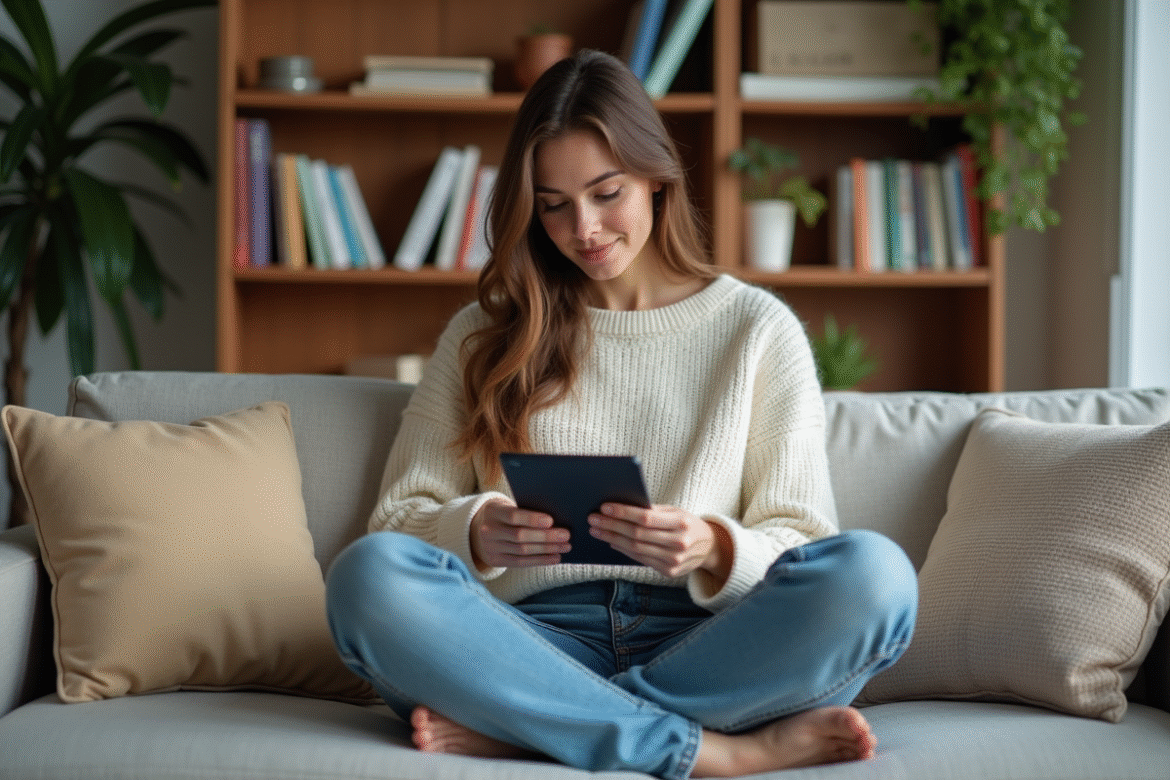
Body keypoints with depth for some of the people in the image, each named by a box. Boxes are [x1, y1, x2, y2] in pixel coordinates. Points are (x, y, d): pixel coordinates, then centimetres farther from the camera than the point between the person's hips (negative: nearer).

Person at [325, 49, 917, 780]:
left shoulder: (759, 328, 14)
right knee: (369, 573, -30)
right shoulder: (484, 336, 18)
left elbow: (801, 542, 8)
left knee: (874, 571, -31)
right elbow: (399, 517, 12)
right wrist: (475, 533, -12)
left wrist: (713, 549, -16)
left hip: (703, 646, 0)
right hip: (542, 641, 1)